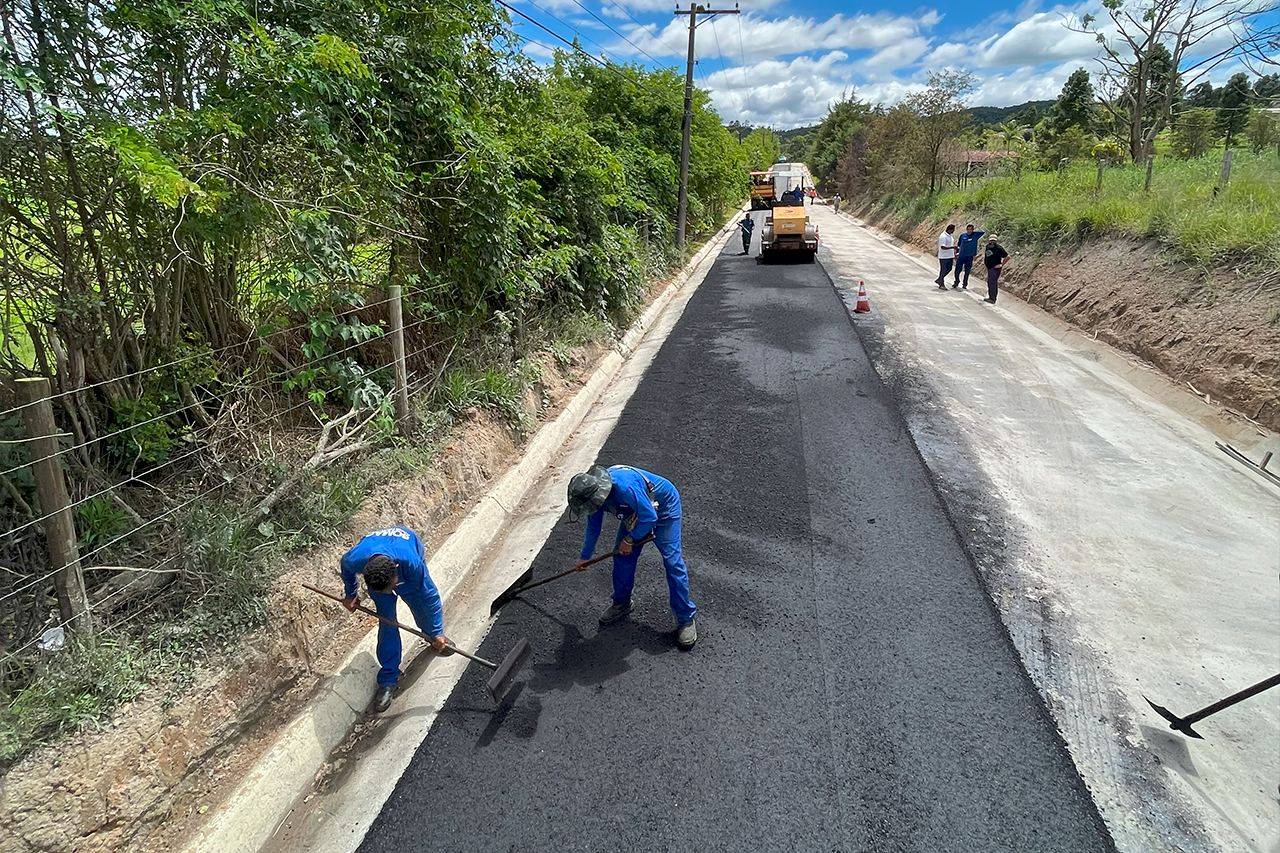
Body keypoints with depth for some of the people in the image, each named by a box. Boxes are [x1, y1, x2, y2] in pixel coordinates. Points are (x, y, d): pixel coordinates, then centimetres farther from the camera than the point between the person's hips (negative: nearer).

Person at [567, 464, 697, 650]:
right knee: (622, 557, 5)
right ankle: (621, 603, 29)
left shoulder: (625, 486, -43)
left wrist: (629, 539, -16)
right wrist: (585, 556, 17)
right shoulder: (594, 494, -16)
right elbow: (593, 526, 4)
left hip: (664, 506, -7)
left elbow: (649, 517, -31)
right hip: (636, 511, 7)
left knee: (672, 561, -11)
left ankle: (686, 619, -1)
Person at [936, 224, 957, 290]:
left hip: (950, 256, 9)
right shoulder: (943, 236, -18)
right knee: (943, 270, -1)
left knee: (949, 269, 13)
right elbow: (943, 247, -26)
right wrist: (952, 247, -28)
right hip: (944, 257, -9)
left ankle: (938, 280, 25)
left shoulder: (950, 236, 12)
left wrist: (954, 254, 20)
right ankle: (941, 285, 8)